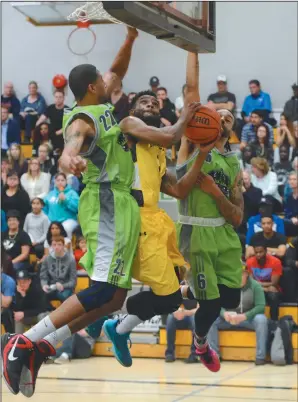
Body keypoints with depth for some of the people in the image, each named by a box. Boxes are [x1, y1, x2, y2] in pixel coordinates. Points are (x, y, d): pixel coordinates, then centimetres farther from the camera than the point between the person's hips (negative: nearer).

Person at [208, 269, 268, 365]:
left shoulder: (255, 286, -9)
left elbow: (260, 306, -19)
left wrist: (244, 316, -34)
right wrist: (224, 313, -30)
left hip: (249, 318, -3)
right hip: (229, 318, 3)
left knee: (261, 319, -35)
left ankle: (260, 356, -29)